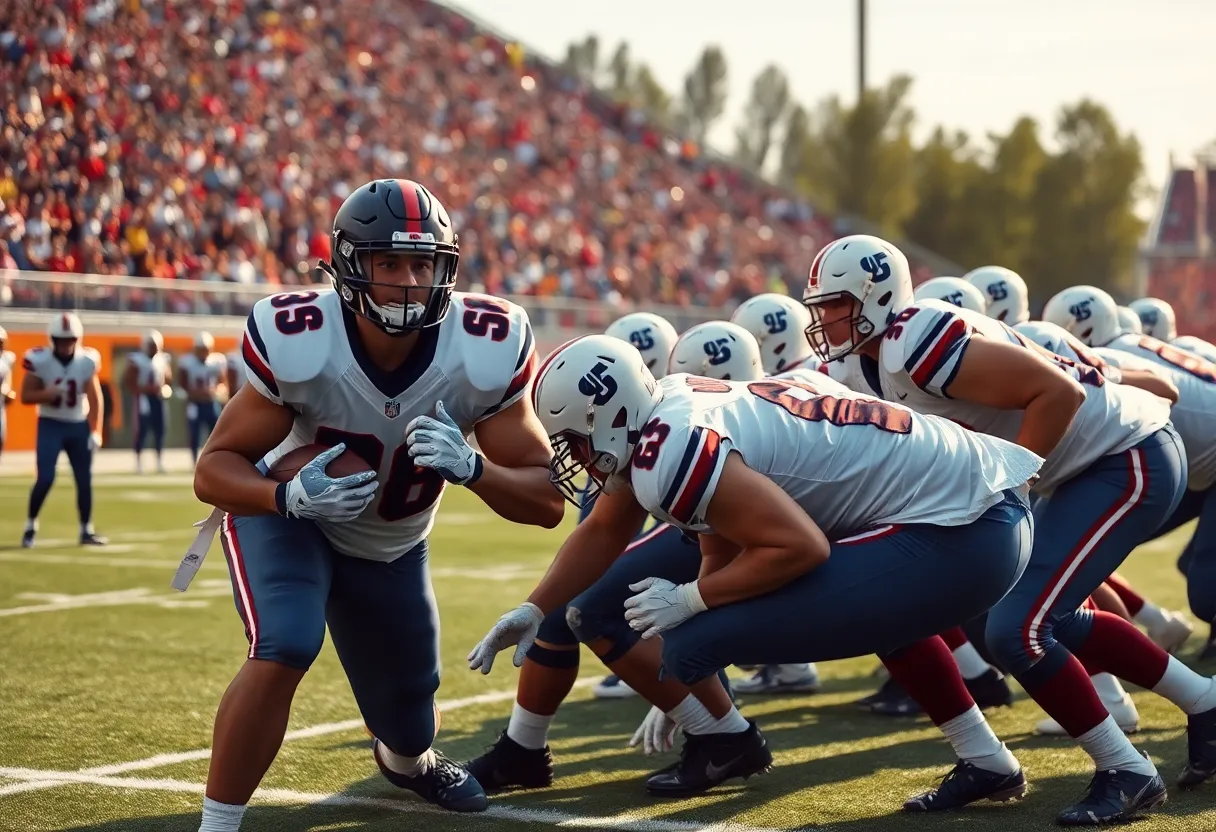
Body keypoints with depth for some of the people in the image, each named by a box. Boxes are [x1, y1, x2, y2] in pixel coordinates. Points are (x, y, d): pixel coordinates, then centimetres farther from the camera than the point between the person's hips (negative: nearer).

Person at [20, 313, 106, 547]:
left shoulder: (87, 361, -6)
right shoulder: (39, 361, -12)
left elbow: (94, 398, -2)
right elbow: (25, 396, -8)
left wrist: (96, 431, -9)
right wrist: (49, 394, -25)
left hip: (79, 426, 3)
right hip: (50, 425, -3)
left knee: (84, 480, 4)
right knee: (45, 478, -12)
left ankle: (86, 530, 14)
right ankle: (30, 526, 8)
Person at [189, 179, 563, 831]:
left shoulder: (486, 352, -27)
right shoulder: (295, 342, -32)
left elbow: (547, 502, -22)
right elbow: (214, 468, -23)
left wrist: (471, 467, -42)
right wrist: (291, 494, -44)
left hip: (392, 549, 3)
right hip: (284, 514, -3)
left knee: (409, 726, 14)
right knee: (284, 652, -33)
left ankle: (406, 759, 54)